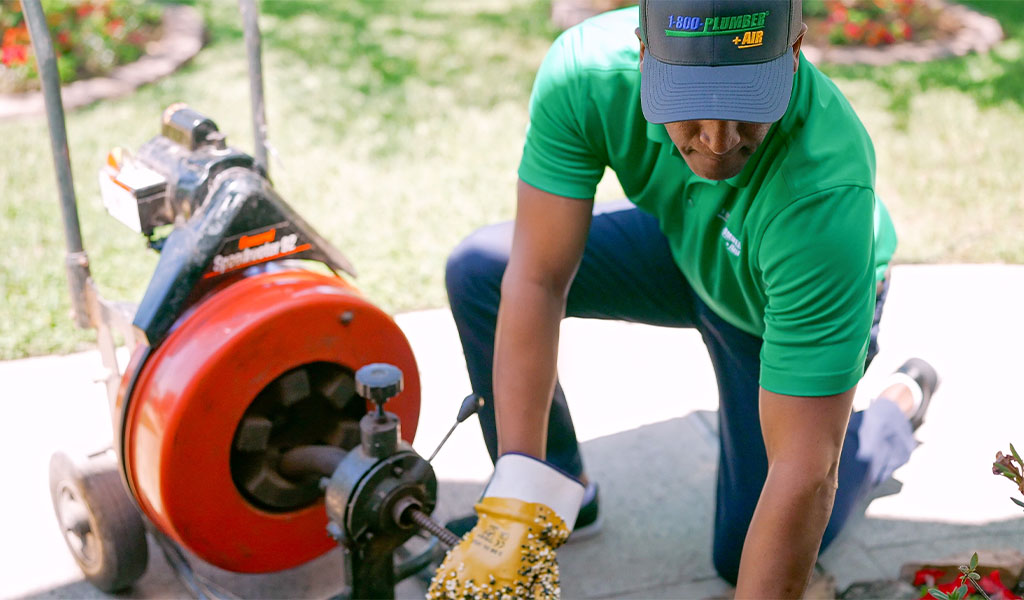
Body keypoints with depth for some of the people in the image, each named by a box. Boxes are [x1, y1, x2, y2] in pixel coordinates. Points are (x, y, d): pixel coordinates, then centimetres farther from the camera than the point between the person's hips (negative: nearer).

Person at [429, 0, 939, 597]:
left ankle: (900, 404, 28)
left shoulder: (826, 192, -44)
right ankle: (564, 488, 8)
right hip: (683, 246, 4)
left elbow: (804, 472, -41)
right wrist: (514, 513, -37)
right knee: (479, 269, -15)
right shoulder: (583, 72, -35)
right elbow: (537, 279, -33)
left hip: (802, 297, -3)